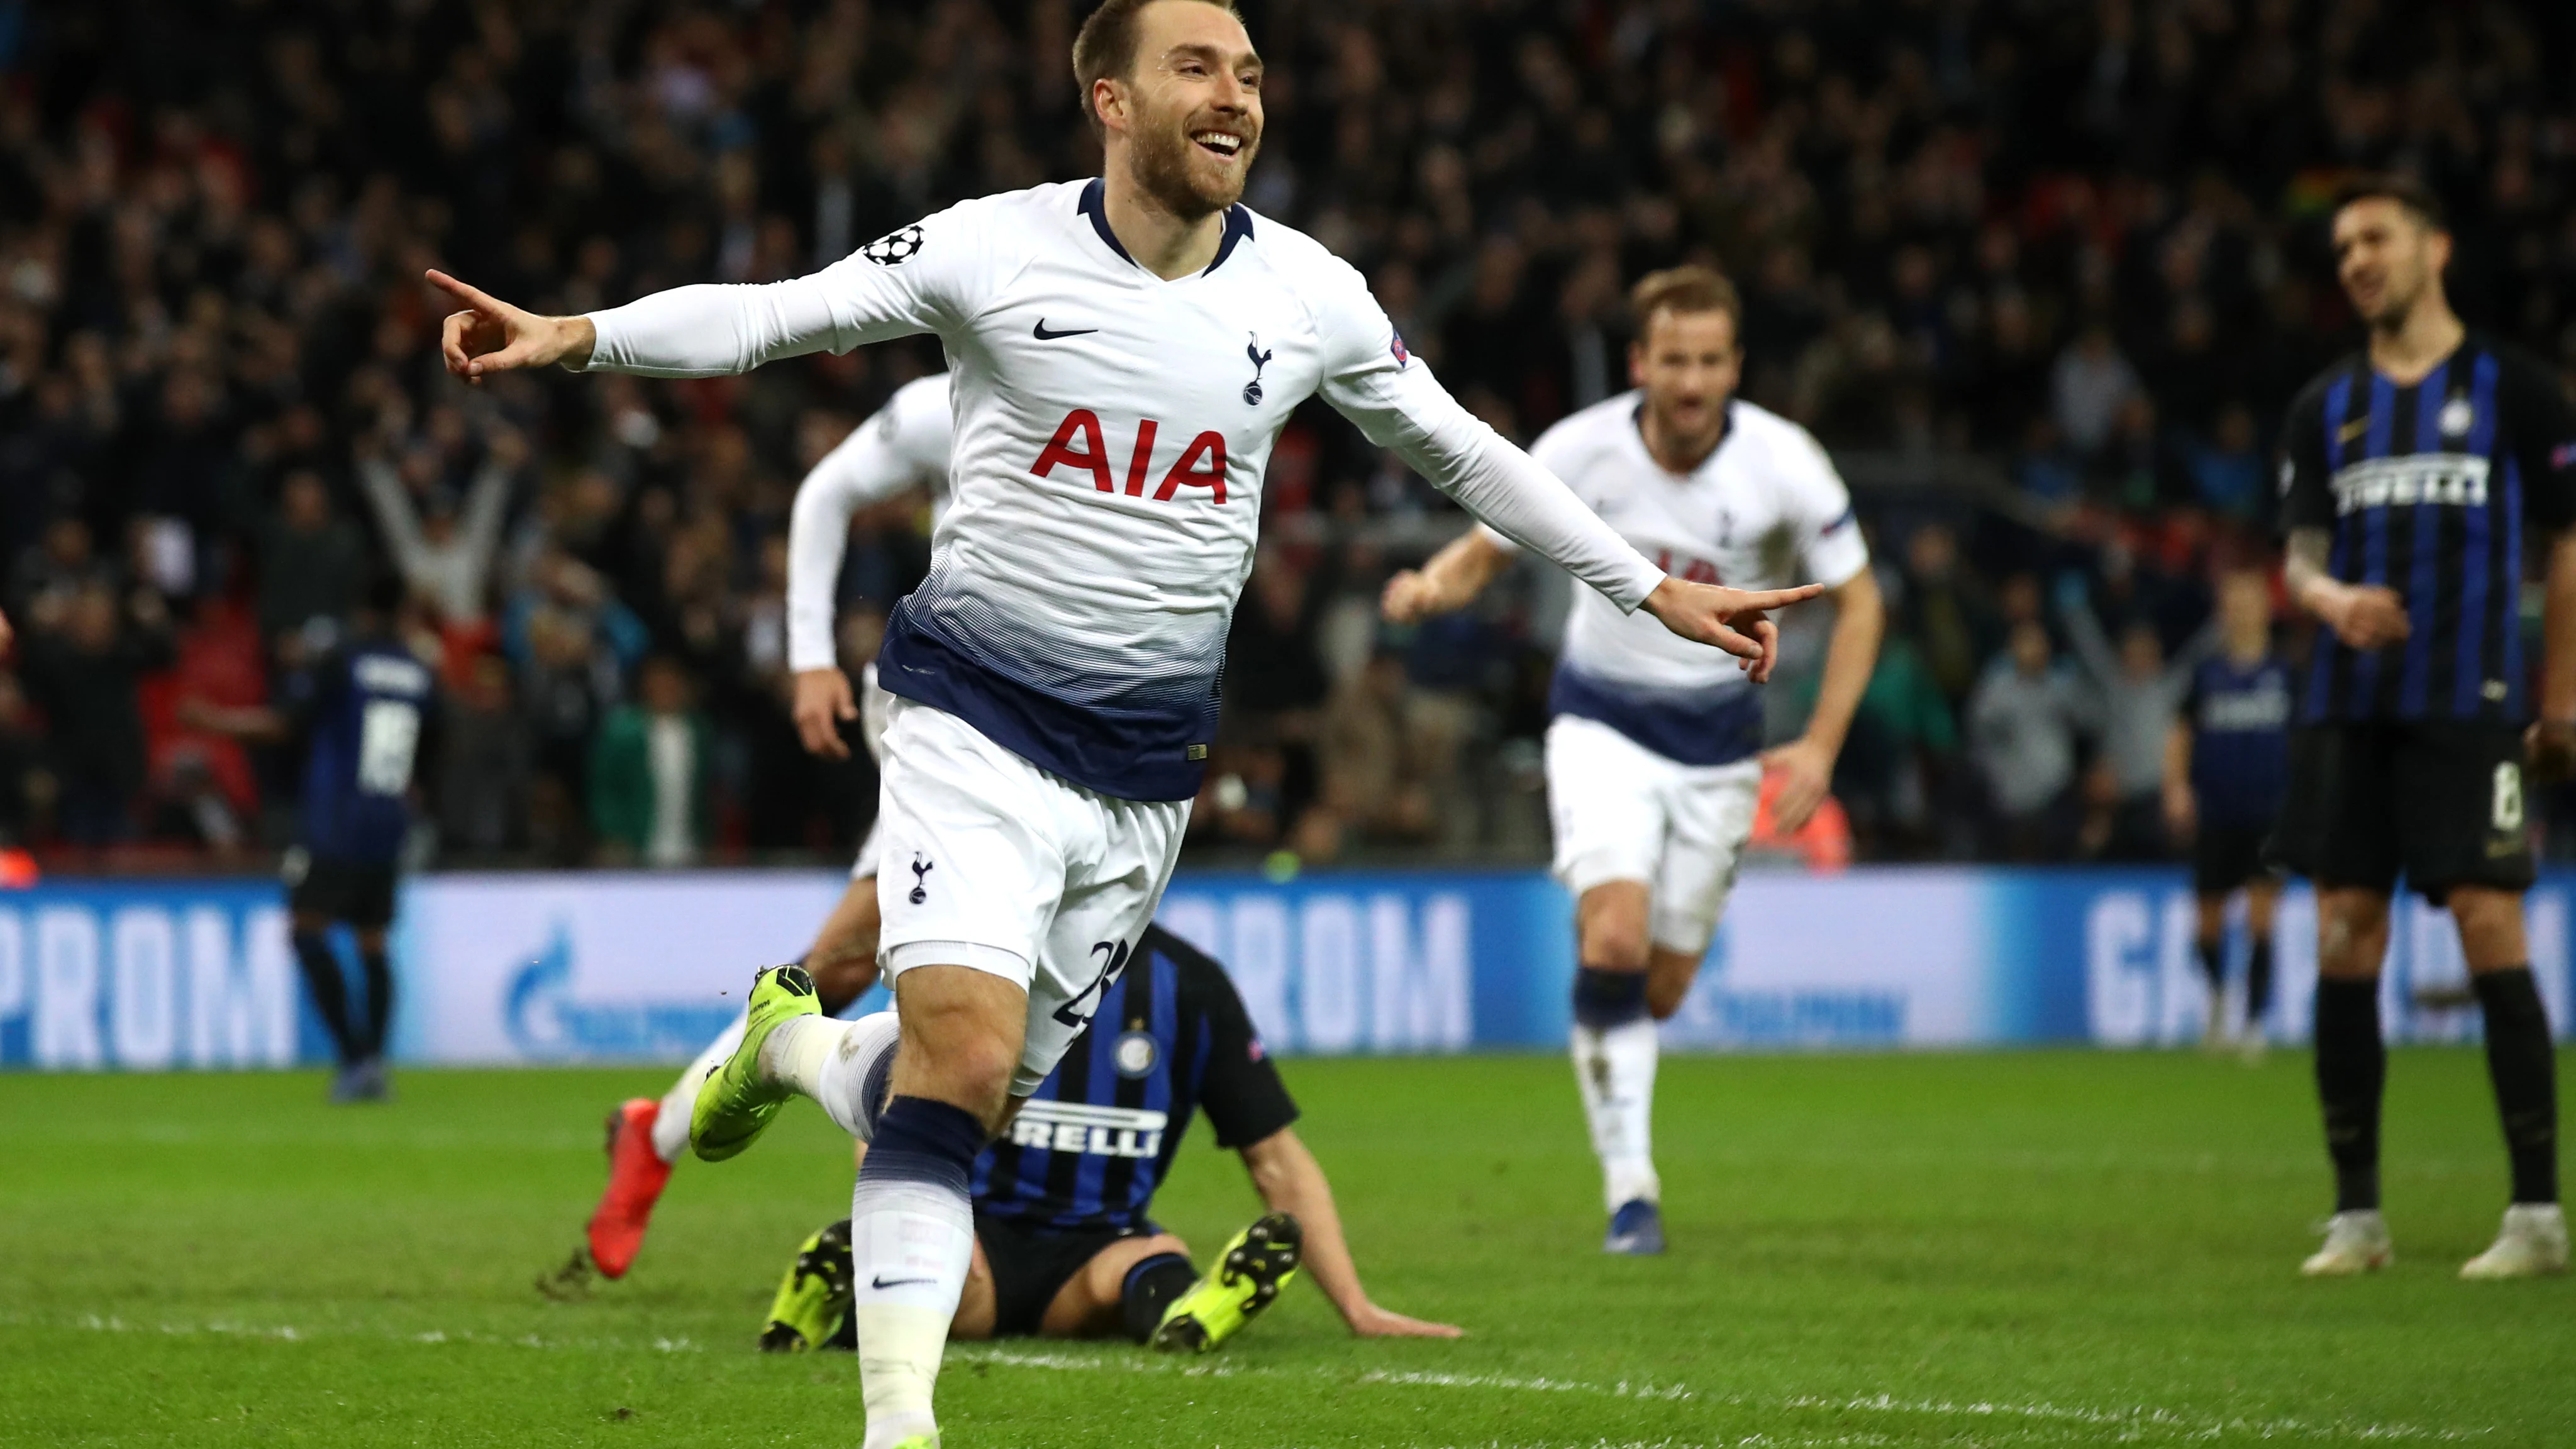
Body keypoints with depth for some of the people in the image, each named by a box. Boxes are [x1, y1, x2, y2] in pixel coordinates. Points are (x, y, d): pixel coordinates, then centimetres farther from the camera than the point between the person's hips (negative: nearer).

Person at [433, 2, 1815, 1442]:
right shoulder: (997, 249, -7)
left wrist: (1655, 589, 18)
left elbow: (1461, 451, 15)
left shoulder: (1309, 294, 3)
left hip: (1145, 766, 4)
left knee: (984, 1100, 5)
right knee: (962, 1063, -20)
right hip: (977, 723, -4)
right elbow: (772, 316, -6)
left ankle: (796, 1044, 38)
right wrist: (577, 336, -22)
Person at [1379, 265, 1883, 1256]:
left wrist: (1821, 746, -12)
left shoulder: (1782, 463, -14)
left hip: (1719, 736, 1)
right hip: (1603, 719, -1)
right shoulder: (1581, 450, -15)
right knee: (1613, 940, -24)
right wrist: (1432, 585, -26)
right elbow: (1486, 551, -2)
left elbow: (1857, 598, -4)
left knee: (1661, 989, 4)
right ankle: (1629, 1188, -17)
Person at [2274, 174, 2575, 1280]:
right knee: (2344, 943, 1)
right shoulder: (2326, 409, 13)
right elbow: (2300, 557, 10)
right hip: (2348, 713, 4)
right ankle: (2356, 1215, 8)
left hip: (2470, 708, -4)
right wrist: (2331, 598, -15)